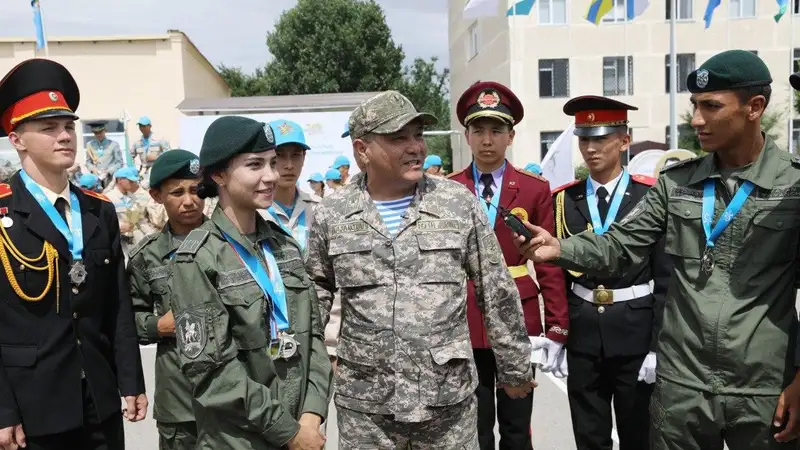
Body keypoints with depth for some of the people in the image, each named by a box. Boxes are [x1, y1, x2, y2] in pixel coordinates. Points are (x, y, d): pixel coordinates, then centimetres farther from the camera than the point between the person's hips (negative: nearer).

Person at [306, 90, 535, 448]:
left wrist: (514, 368, 6)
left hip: (449, 398, 0)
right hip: (364, 404, 1)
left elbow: (498, 294, 1)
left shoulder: (460, 204, -4)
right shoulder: (330, 216, -2)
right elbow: (313, 295, 11)